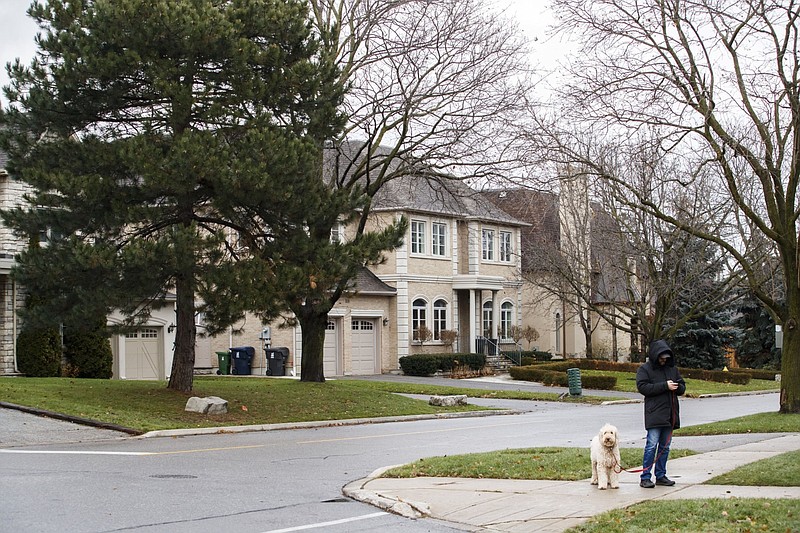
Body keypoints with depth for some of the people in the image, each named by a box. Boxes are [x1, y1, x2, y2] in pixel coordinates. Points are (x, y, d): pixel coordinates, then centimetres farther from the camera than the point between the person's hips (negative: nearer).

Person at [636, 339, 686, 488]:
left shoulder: (672, 368, 16)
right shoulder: (644, 369, -1)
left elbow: (682, 388, 21)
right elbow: (642, 387, -15)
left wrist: (677, 387, -5)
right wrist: (665, 386, -19)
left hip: (670, 414, 6)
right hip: (654, 414, -6)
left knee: (665, 446, 10)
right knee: (652, 445, -10)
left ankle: (661, 476, 17)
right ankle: (645, 477, -7)